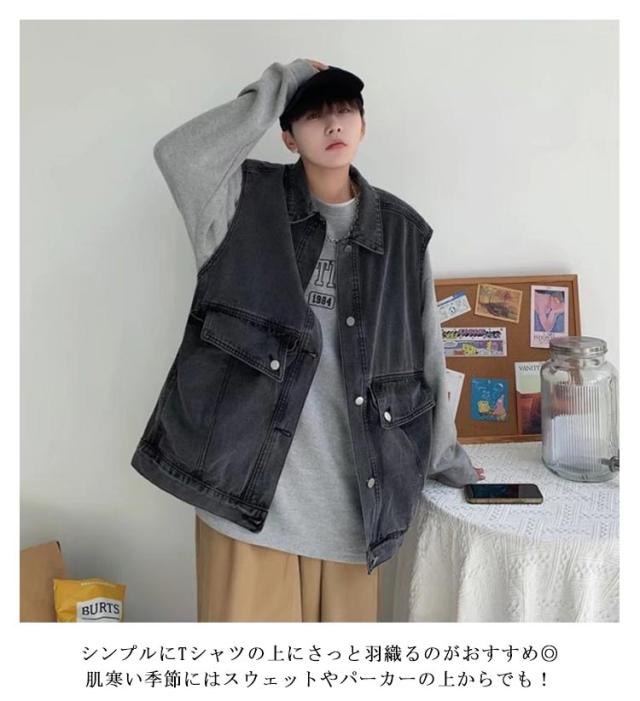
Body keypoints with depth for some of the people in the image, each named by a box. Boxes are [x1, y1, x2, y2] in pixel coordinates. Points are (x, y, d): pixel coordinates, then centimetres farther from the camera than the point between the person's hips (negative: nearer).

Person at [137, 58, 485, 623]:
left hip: (345, 468, 2)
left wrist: (446, 456, 15)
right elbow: (179, 154, -19)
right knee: (250, 609, 7)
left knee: (347, 612, 12)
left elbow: (423, 352, 10)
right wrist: (276, 87, -10)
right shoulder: (252, 203, 1)